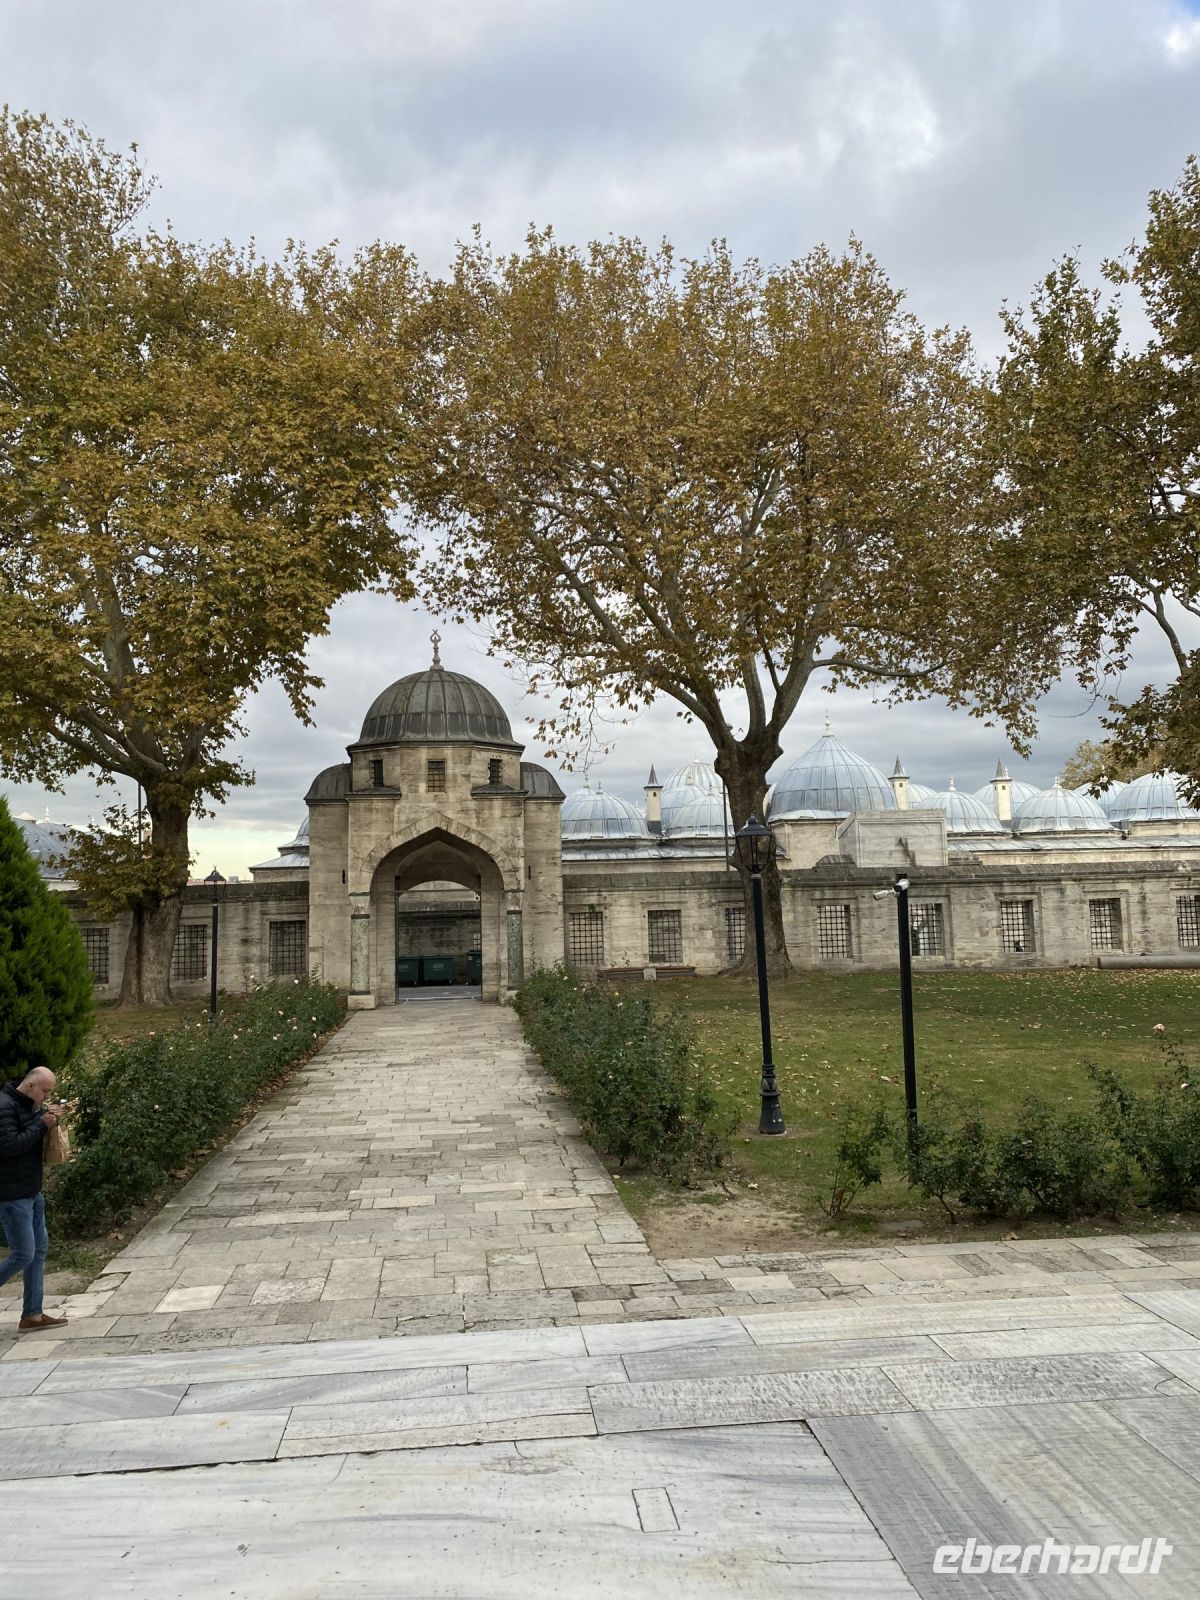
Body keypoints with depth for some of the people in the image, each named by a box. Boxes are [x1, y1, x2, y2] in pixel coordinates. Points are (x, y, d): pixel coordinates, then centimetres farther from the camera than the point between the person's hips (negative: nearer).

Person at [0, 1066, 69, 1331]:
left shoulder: (31, 1106, 11)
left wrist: (52, 1120, -1)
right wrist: (42, 1124, -21)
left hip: (32, 1192, 10)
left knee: (39, 1248, 11)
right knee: (24, 1254, -7)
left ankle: (32, 1314, 17)